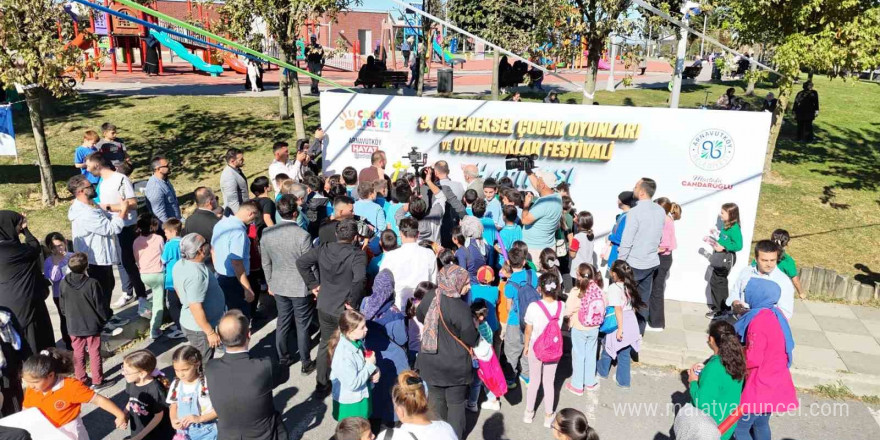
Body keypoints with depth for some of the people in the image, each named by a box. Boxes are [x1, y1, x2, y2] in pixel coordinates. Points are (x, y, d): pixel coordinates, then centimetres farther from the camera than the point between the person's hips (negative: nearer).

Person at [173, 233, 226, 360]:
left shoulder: (180, 264, -1)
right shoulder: (196, 275, -31)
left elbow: (177, 288, 15)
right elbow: (196, 308, -30)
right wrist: (210, 333, -23)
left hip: (187, 321, 9)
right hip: (200, 327, -9)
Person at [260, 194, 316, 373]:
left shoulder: (266, 233, -7)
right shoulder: (303, 235, -23)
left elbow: (266, 263, 4)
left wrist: (270, 283, 17)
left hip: (279, 286, 4)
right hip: (301, 287, -4)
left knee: (283, 322, 19)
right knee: (302, 326, 10)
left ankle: (283, 359, 33)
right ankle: (306, 363, 24)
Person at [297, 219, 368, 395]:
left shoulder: (323, 249, -5)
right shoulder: (357, 254, -20)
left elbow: (301, 262, -7)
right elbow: (359, 279, -34)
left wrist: (313, 284, 1)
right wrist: (352, 301, -19)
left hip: (325, 307, 5)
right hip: (345, 311, -5)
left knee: (325, 344, 23)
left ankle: (322, 384, 36)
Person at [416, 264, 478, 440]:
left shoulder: (430, 297, -10)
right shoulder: (460, 308, -29)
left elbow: (419, 315, 11)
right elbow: (472, 339, -19)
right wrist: (474, 325, 0)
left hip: (431, 361, 5)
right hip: (455, 366, -5)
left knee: (436, 399, 24)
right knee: (456, 402, 16)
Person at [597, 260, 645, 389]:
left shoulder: (613, 288, -21)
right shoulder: (630, 286, 0)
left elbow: (618, 309, -23)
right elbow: (634, 306, 7)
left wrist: (620, 328, -19)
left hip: (617, 323, -6)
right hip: (631, 322, 6)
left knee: (608, 348, 18)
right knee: (625, 353, 15)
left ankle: (602, 371, 39)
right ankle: (623, 380, 24)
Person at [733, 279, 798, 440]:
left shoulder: (759, 320, -26)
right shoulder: (775, 313, 1)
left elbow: (752, 360, -25)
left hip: (760, 386, -9)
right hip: (773, 382, 9)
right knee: (761, 424, 23)